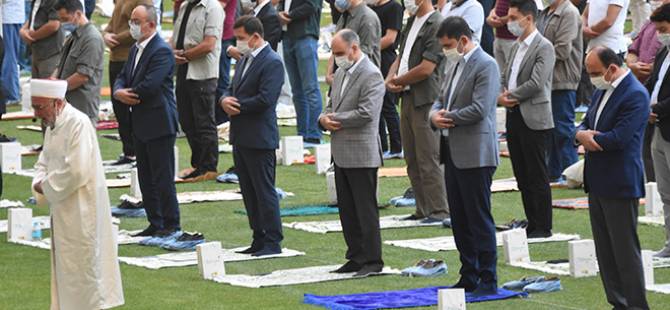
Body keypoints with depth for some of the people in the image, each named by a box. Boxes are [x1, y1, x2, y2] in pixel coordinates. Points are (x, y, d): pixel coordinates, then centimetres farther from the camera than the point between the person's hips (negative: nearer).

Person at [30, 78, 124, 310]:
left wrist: (47, 186, -13)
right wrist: (39, 183, -2)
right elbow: (43, 163, 19)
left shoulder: (78, 123, -18)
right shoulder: (52, 127, 11)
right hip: (62, 211, 9)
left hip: (81, 211, -9)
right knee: (64, 265, 14)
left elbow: (76, 171, -25)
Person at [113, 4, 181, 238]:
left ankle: (171, 224, 4)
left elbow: (149, 86, -24)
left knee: (163, 177, -3)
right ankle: (155, 223, 20)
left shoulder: (162, 51, -16)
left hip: (159, 124, -9)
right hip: (140, 124, 9)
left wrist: (127, 94, -8)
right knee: (146, 178, 13)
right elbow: (122, 78, 14)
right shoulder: (135, 50, 14)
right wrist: (119, 92, -9)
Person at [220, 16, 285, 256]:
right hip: (240, 137, 9)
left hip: (259, 139, -9)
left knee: (264, 191, -4)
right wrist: (225, 100, -5)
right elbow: (232, 90, 17)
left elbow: (265, 99, -22)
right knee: (249, 191, 12)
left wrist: (236, 105, -11)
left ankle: (273, 242, 1)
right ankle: (259, 239, 19)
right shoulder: (245, 60, 15)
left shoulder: (272, 63, -14)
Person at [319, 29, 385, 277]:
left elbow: (366, 113, -21)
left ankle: (372, 261, 2)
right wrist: (324, 119, -1)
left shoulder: (371, 75, -14)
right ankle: (356, 257, 20)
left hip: (362, 154, -9)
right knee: (347, 210, 12)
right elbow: (331, 105, 22)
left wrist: (335, 119, -13)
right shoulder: (341, 73, 15)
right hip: (341, 154, 9)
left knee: (365, 209, -3)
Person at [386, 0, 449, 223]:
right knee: (412, 160, 12)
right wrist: (390, 80, 0)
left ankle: (439, 211, -3)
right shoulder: (412, 22, 15)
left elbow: (426, 69, -19)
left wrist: (398, 80, -7)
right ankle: (423, 209, 18)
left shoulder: (435, 25, -14)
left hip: (425, 101, -9)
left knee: (428, 159, -7)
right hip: (408, 98, 9)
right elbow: (401, 57, 20)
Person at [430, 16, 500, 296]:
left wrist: (448, 118, -9)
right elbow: (441, 100, 20)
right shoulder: (456, 66, 16)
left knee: (479, 219, -5)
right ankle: (468, 277, 20)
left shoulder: (485, 65, -12)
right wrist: (435, 115, -3)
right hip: (453, 153, 9)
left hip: (475, 155, -9)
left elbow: (479, 109, -20)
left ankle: (488, 281, 0)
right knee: (459, 220, 13)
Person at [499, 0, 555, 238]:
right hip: (514, 118, 8)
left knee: (537, 176, -3)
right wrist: (502, 96, -2)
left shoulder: (544, 47, -10)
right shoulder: (517, 47, 16)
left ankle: (543, 227, 2)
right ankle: (532, 224, 17)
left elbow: (536, 83, -19)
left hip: (534, 120, -8)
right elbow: (505, 77, 19)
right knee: (522, 176, 11)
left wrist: (510, 96, -9)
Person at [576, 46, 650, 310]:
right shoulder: (601, 92, 12)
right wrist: (583, 134, -10)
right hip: (597, 184, 9)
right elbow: (586, 124, 14)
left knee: (626, 250, -3)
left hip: (620, 186, -9)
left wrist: (586, 136, -9)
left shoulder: (635, 95, -16)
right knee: (605, 251, 12)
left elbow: (618, 138, -23)